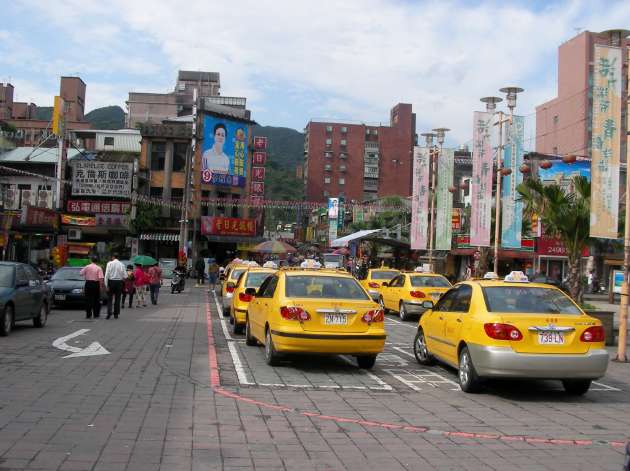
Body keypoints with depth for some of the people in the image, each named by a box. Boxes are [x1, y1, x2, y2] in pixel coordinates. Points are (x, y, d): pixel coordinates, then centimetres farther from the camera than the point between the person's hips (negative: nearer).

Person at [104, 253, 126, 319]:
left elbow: (107, 275, -9)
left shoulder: (110, 263, -4)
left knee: (110, 298, 5)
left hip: (111, 281, -2)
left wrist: (106, 285, -7)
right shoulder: (122, 264, 0)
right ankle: (116, 314, 11)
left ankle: (109, 312, -10)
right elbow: (125, 276, -2)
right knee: (117, 299, 9)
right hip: (119, 282, 2)